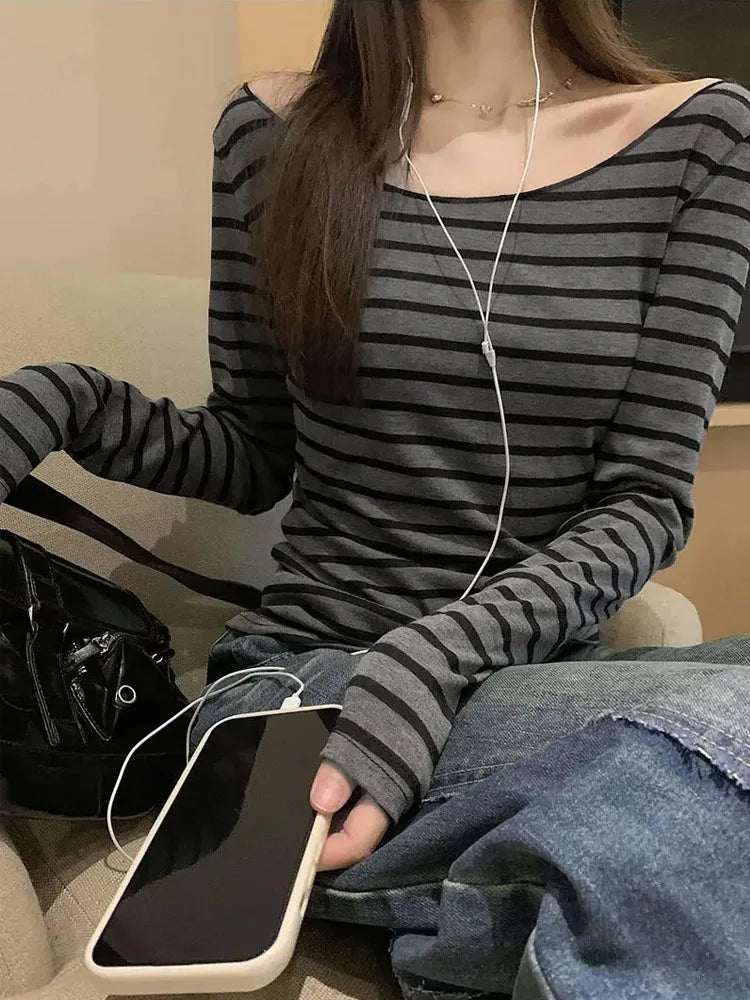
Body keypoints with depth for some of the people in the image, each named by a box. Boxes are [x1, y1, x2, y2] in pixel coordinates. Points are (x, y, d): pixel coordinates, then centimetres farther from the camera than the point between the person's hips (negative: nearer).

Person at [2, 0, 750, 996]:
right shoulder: (276, 131, 4)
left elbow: (649, 496, -4)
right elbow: (253, 456, 9)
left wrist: (436, 656, -19)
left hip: (534, 679, 3)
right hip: (303, 679, -2)